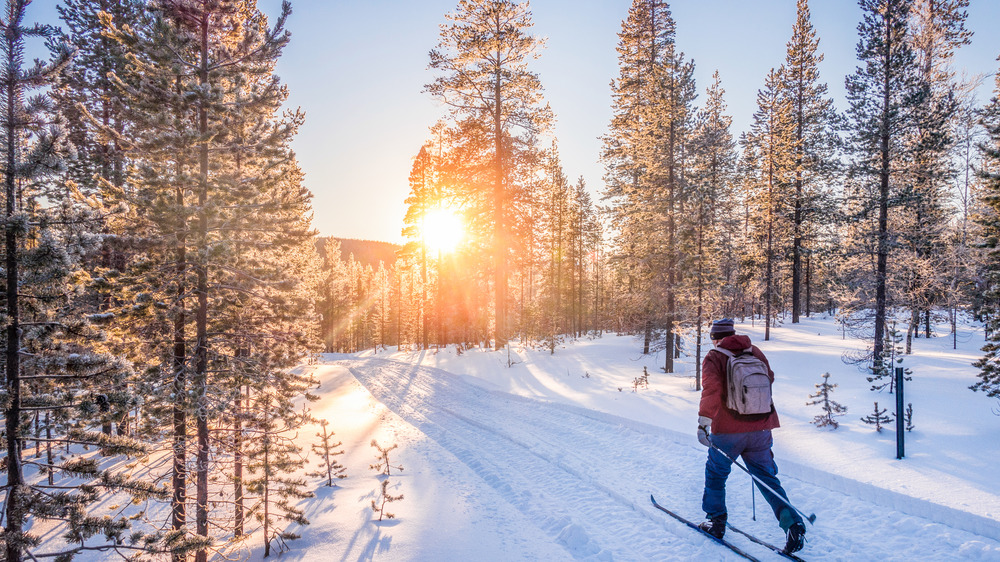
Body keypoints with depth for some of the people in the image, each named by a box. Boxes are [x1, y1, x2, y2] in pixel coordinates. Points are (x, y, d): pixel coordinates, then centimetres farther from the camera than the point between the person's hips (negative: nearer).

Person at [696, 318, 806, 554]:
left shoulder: (714, 358, -7)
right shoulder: (755, 352, 8)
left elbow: (711, 389, -22)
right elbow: (769, 378, 23)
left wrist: (703, 421, -25)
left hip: (727, 430, -4)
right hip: (760, 429, 4)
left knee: (716, 473, 16)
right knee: (767, 477, 13)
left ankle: (716, 521, 23)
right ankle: (792, 523, -1)